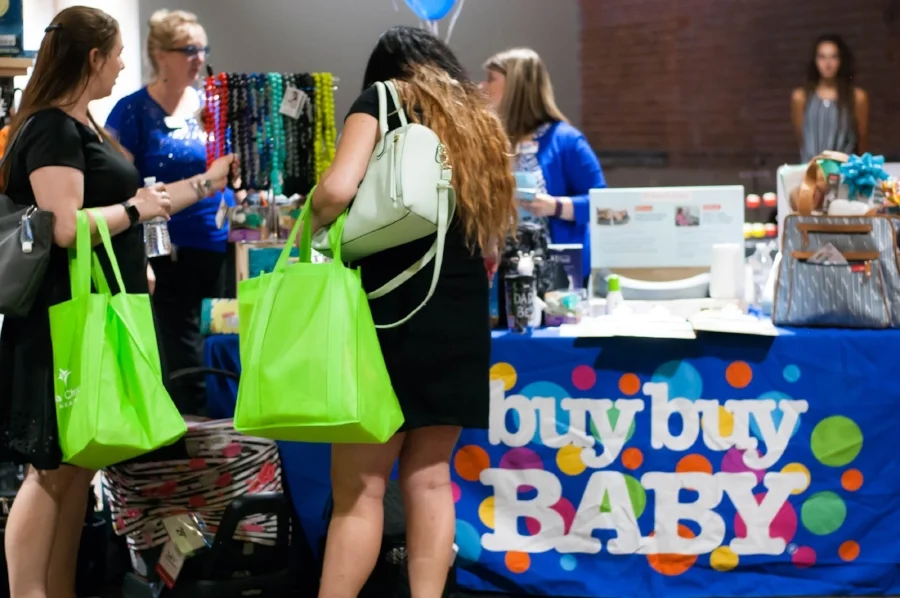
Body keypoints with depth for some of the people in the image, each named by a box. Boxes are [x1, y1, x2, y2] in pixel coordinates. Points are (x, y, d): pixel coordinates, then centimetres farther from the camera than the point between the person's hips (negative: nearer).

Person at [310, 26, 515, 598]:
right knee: (430, 476, 11)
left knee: (359, 487, -4)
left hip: (391, 307, -6)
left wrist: (314, 221, 5)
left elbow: (339, 190, -15)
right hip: (461, 316, 6)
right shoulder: (480, 120, 18)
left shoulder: (381, 100, 1)